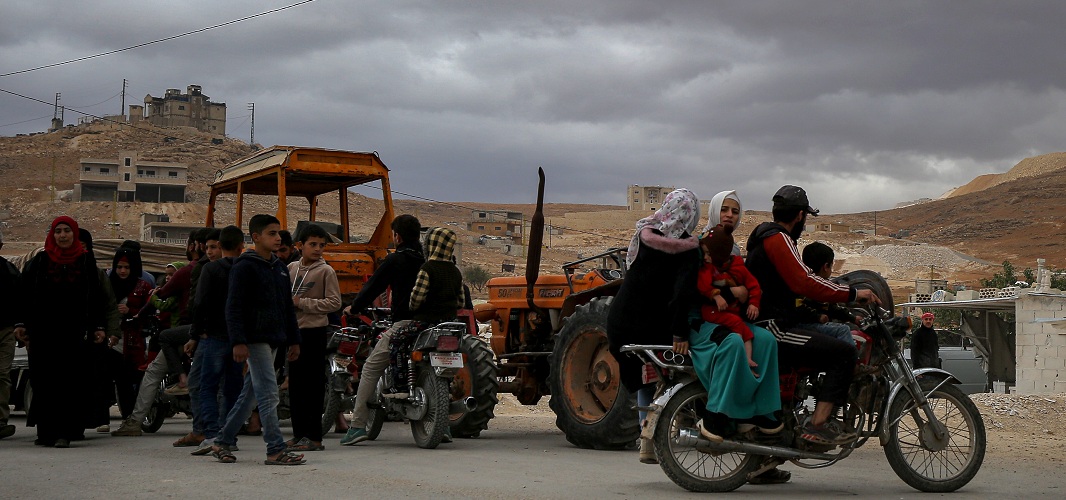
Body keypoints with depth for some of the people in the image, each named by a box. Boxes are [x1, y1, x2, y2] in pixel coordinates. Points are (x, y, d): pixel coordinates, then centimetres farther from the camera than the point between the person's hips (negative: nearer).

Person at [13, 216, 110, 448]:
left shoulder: (87, 263, 8)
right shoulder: (39, 262, 9)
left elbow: (97, 297, 8)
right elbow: (24, 294, 9)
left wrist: (99, 327, 3)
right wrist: (21, 323, 3)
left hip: (74, 332, -1)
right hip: (43, 331, 1)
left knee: (69, 382, -6)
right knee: (44, 381, 1)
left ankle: (64, 432, -5)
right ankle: (45, 431, 7)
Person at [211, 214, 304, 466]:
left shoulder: (280, 268, 17)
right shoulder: (244, 267, -8)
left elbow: (288, 307, 22)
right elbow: (233, 308, -13)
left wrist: (294, 339, 19)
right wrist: (238, 341, -20)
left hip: (272, 340, 8)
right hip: (254, 339, -8)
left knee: (250, 395, 12)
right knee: (268, 394, -11)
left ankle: (223, 441, 22)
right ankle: (275, 450, -10)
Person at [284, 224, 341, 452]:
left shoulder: (326, 271, -5)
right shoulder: (292, 268, 12)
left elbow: (334, 303, -11)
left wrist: (302, 303, -14)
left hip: (314, 331, -6)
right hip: (294, 330, 6)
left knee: (313, 384, -5)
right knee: (295, 384, 10)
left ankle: (314, 437, -1)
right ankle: (299, 433, 18)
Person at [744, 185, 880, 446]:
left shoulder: (763, 236, 22)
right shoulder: (778, 238, -11)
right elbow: (803, 282, -23)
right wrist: (852, 294, -18)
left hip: (766, 327, 11)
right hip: (773, 331, -11)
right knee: (844, 353, -17)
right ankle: (818, 425, -22)